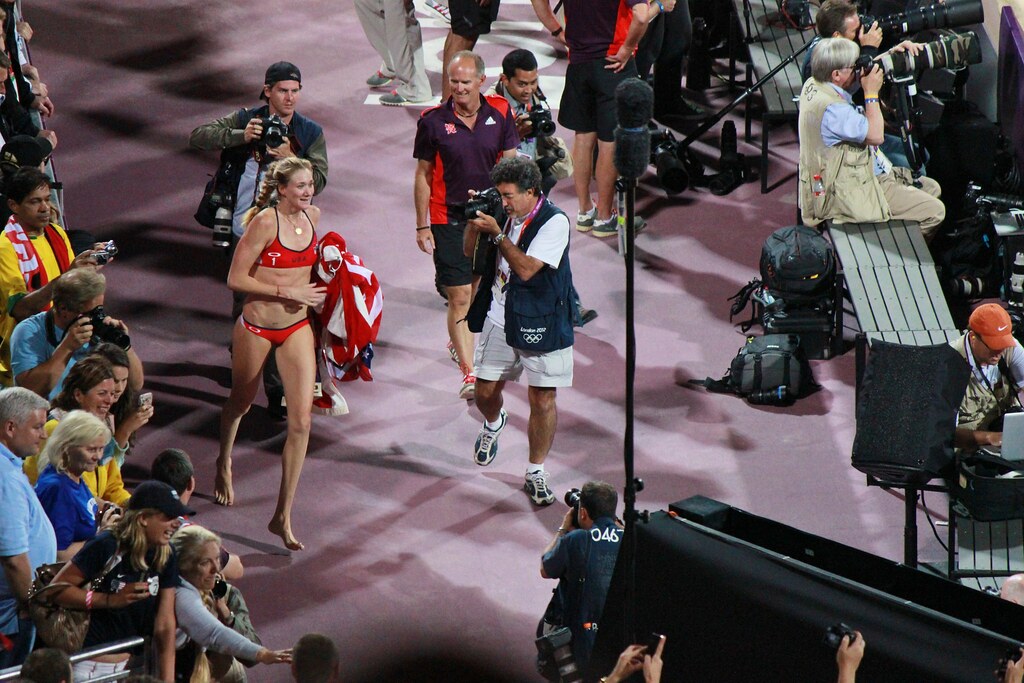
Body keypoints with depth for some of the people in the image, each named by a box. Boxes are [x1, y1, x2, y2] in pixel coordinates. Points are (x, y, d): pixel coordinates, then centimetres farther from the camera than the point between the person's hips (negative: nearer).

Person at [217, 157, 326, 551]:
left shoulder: (312, 216, 0)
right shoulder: (264, 222, -19)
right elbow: (236, 279, -20)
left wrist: (310, 292, 8)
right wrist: (287, 292, -21)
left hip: (297, 328, 4)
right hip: (257, 327, -4)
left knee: (301, 421, -8)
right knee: (241, 403, 21)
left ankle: (283, 516, -2)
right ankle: (224, 465, 54)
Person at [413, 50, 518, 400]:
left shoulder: (500, 113, -2)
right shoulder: (433, 120, -8)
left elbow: (509, 162, 6)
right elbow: (423, 175, -1)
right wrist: (422, 225, -1)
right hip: (448, 218, -3)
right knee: (459, 298, -8)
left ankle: (460, 340, 44)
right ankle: (469, 373, -11)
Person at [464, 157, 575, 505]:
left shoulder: (554, 222, -16)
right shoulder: (507, 214, 2)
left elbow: (526, 269, -24)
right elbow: (471, 252, 9)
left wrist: (497, 233, -23)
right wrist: (474, 222, -9)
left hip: (540, 325, -5)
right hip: (500, 320, 5)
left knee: (543, 401, -2)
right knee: (485, 392, 11)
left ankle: (535, 474, 12)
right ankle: (493, 424, 48)